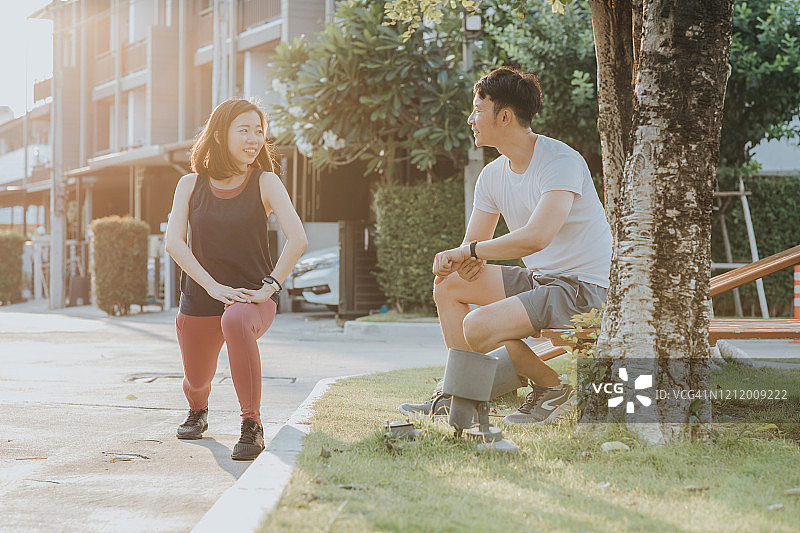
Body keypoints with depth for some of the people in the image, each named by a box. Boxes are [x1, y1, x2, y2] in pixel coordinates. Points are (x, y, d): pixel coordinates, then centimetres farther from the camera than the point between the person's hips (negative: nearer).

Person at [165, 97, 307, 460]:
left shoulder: (265, 182, -4)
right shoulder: (191, 185, 1)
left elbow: (298, 239, -15)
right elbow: (173, 241, -9)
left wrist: (268, 288, -21)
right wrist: (213, 286, -20)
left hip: (252, 298, -3)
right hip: (199, 301, 3)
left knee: (236, 322, -38)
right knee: (197, 382, 13)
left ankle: (252, 426, -30)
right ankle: (198, 412, 54)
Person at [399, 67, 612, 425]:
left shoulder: (560, 162, -20)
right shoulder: (493, 175, 7)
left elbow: (536, 237, -34)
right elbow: (472, 242, 9)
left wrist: (466, 252, -23)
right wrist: (470, 260, -17)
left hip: (584, 286, -9)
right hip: (539, 278, 9)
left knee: (477, 327, -24)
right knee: (447, 285, 5)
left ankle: (553, 388, -2)